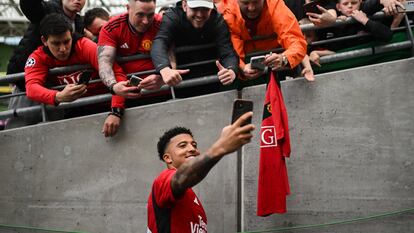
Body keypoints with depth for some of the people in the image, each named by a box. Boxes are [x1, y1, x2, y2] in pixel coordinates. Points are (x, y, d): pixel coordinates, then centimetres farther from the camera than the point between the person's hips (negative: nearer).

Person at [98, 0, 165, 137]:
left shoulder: (161, 26, -5)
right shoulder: (111, 28, -4)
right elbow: (104, 61, -16)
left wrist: (162, 78, -38)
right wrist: (113, 85, -37)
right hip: (124, 86, -1)